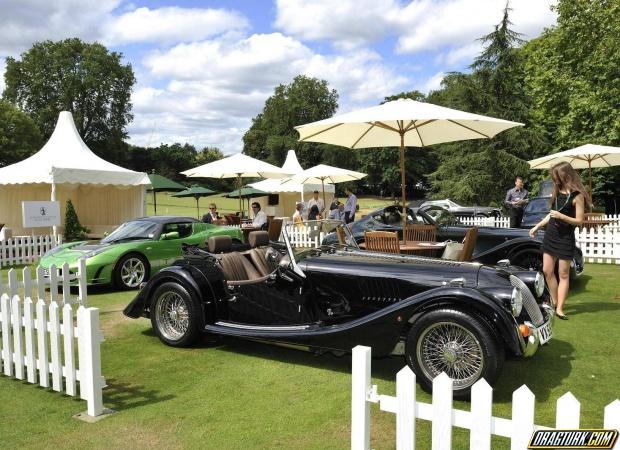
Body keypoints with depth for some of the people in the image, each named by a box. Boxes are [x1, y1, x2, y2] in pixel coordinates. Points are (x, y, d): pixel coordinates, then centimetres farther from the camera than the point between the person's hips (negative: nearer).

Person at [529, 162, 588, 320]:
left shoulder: (577, 196, -11)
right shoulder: (557, 191, 9)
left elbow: (579, 221, -13)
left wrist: (561, 216, -25)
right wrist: (537, 226, 17)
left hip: (565, 238, -6)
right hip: (550, 235, 6)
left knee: (563, 274, 0)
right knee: (547, 271, 5)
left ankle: (560, 308, 3)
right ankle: (554, 302, 19)